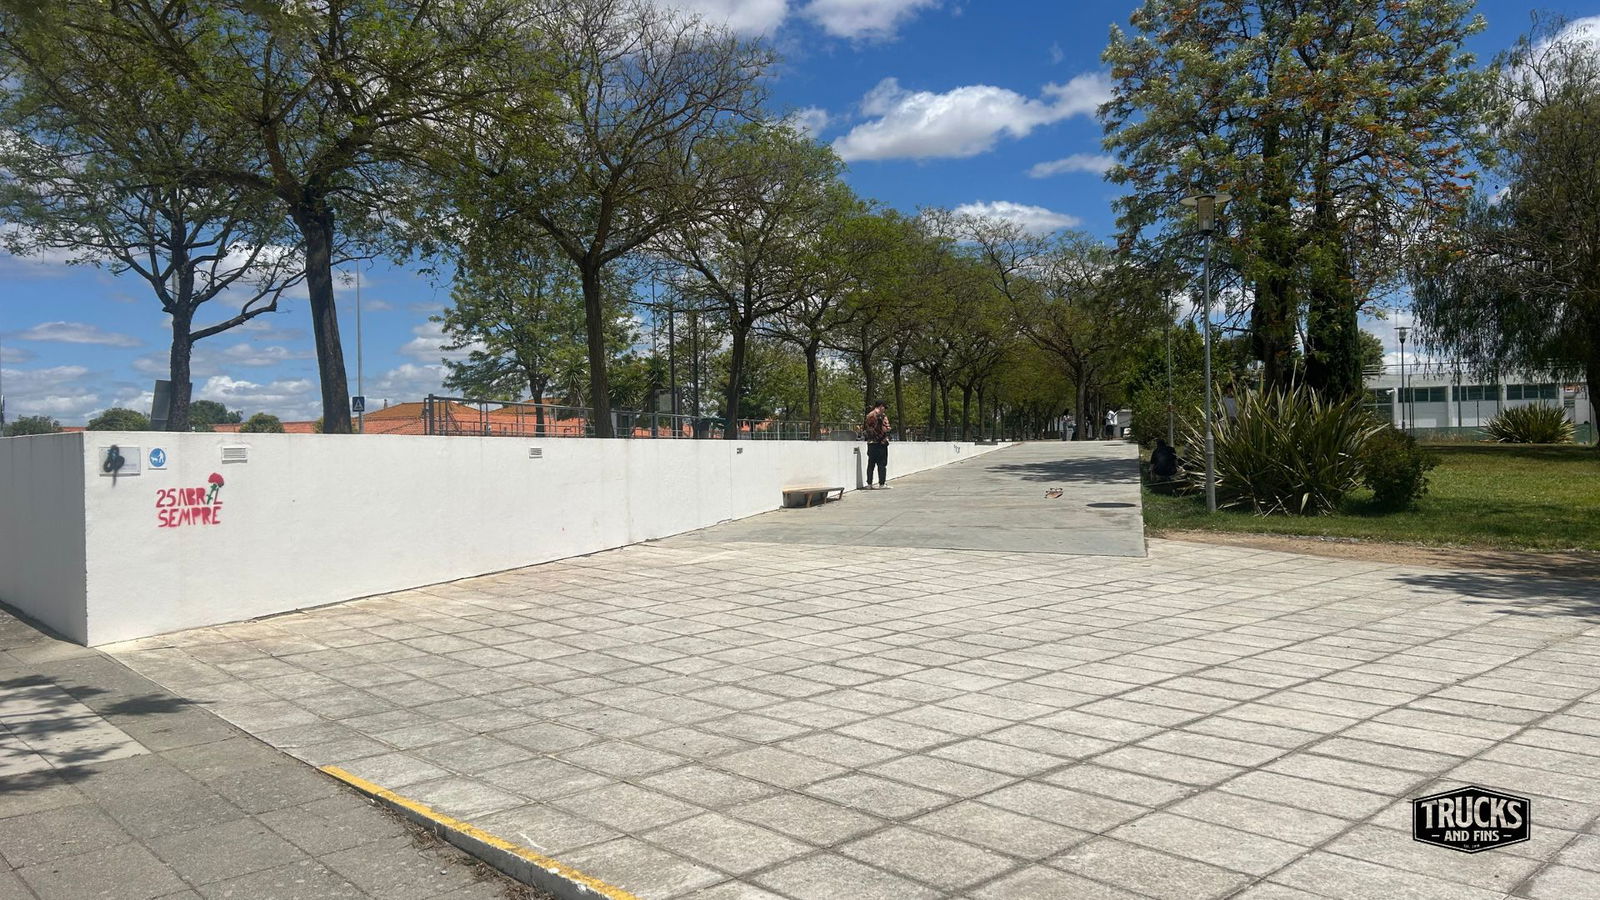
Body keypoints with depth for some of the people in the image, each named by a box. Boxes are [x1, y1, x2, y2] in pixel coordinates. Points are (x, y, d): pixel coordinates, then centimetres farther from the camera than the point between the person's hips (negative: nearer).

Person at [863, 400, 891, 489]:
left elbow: (864, 428, 13)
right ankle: (881, 484, -5)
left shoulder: (868, 416, 9)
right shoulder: (882, 415, -8)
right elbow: (885, 428, -11)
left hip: (871, 442, 5)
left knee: (871, 463, 10)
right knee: (882, 464, -2)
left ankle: (869, 483, 9)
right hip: (881, 442, -5)